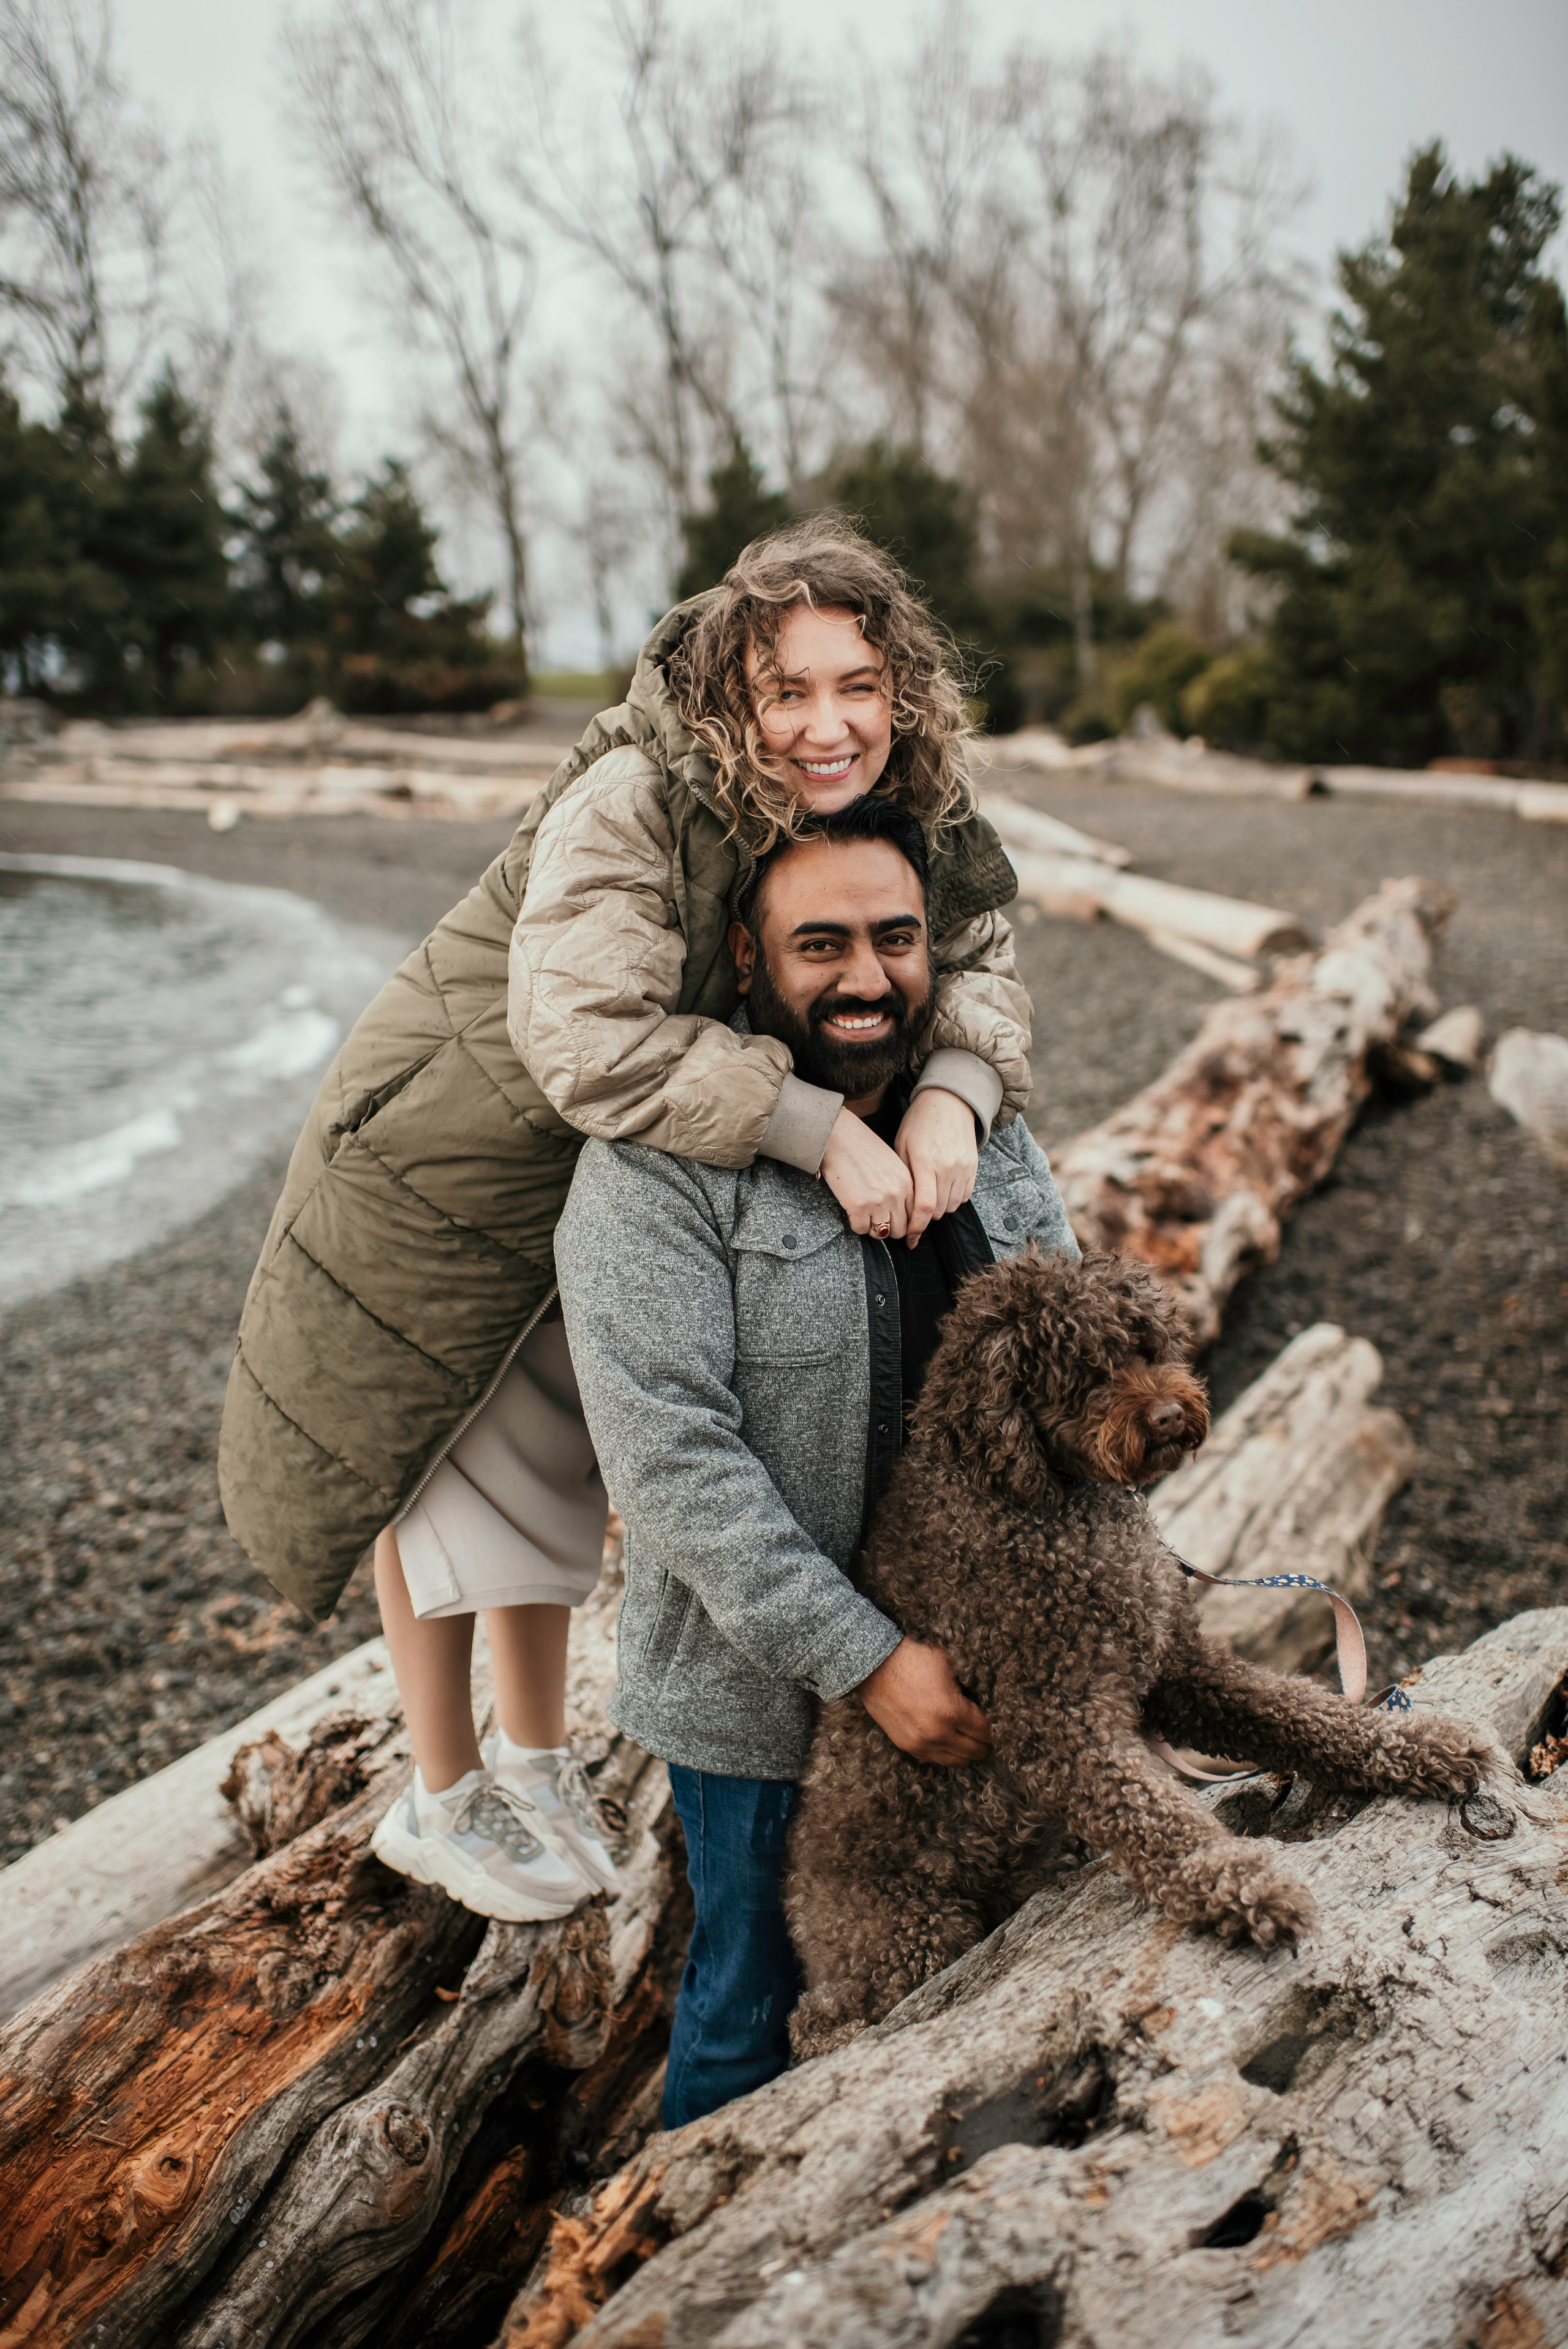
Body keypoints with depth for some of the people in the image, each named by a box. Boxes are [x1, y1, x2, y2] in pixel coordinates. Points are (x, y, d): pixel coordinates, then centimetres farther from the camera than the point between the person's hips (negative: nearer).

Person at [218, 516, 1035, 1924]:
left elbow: (976, 958, -13)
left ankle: (535, 1758, 43)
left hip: (630, 1175, 6)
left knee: (550, 1452, 21)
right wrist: (820, 1130, -46)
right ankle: (442, 1804, 34)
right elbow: (591, 1035, -44)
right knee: (435, 1458, 13)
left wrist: (952, 1089, -36)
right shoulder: (631, 804, -35)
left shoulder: (902, 821, -14)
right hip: (454, 1155, -6)